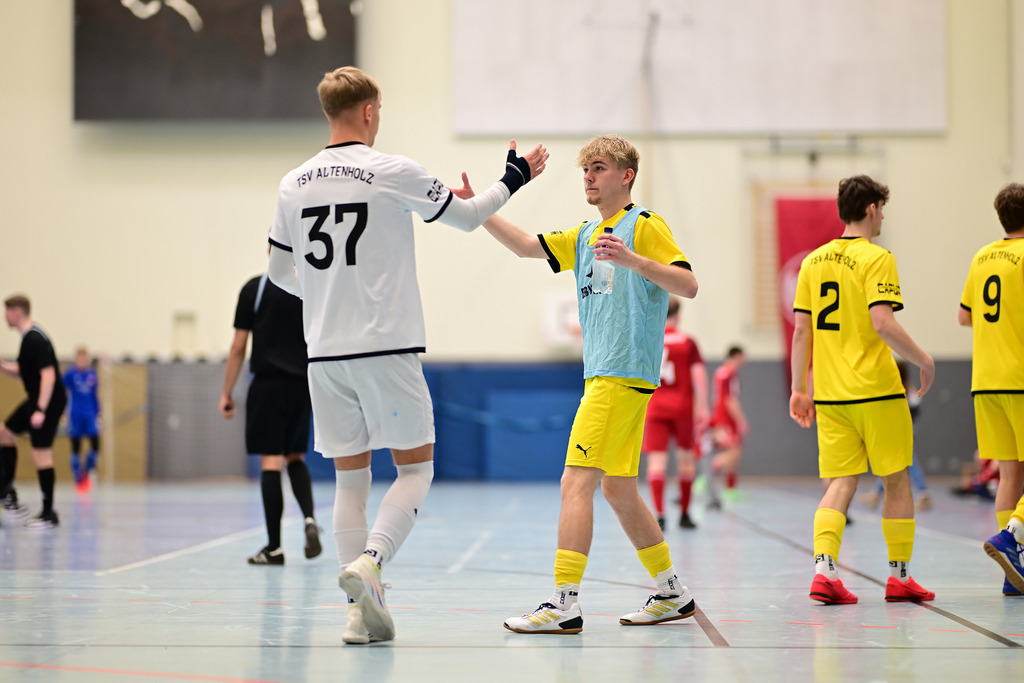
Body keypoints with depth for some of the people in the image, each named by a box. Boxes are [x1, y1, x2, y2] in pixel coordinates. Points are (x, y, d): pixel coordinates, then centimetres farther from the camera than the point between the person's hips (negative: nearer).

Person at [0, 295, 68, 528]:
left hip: (49, 401, -10)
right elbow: (21, 372, 23)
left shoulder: (35, 339, -18)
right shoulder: (27, 338, 12)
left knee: (41, 453, -7)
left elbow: (48, 374, -25)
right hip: (36, 400, 10)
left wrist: (40, 410, -29)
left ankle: (49, 513, -2)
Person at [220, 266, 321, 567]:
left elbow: (238, 347, -2)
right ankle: (309, 520, -4)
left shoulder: (254, 288, -2)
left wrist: (226, 393, 4)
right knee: (295, 457, 19)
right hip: (302, 386, 3)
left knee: (270, 462, -2)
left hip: (268, 385, -3)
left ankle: (274, 547, -1)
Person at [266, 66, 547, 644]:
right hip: (387, 348, -5)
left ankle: (365, 609, 6)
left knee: (351, 478, 10)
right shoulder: (393, 172, -6)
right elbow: (466, 217, 6)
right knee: (416, 468, 6)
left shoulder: (295, 184, 7)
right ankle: (369, 562, -17)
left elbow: (280, 272, 16)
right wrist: (514, 180, 23)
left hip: (325, 353, 5)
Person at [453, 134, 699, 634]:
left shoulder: (644, 225, -4)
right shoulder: (585, 236, 20)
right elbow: (527, 246, 16)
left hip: (622, 376, -9)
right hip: (603, 375, 9)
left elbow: (689, 286, -13)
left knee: (576, 482, -14)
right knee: (617, 489, 12)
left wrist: (633, 260, -26)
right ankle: (672, 594, 21)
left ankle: (564, 605, -16)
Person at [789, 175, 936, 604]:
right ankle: (900, 577, 16)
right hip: (876, 390, -5)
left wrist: (799, 390, 14)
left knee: (840, 483, 4)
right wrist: (924, 361, -7)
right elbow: (883, 323, -20)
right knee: (897, 481, 10)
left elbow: (801, 330, 9)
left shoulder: (814, 261, 9)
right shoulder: (876, 259, -9)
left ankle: (824, 570, -14)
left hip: (829, 392, 5)